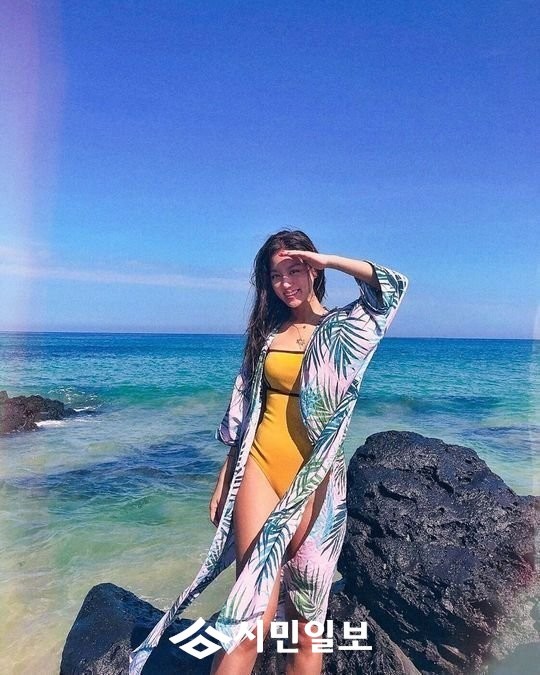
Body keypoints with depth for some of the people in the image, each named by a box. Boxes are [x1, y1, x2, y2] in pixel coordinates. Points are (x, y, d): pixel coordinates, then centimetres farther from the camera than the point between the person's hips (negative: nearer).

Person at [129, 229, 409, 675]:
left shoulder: (344, 327, 4)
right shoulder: (268, 332, 11)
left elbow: (393, 285, -14)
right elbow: (244, 412, 12)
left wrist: (328, 260, -9)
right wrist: (223, 481, 11)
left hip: (313, 479, -1)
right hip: (259, 470, 1)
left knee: (305, 614, 8)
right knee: (255, 611, -3)